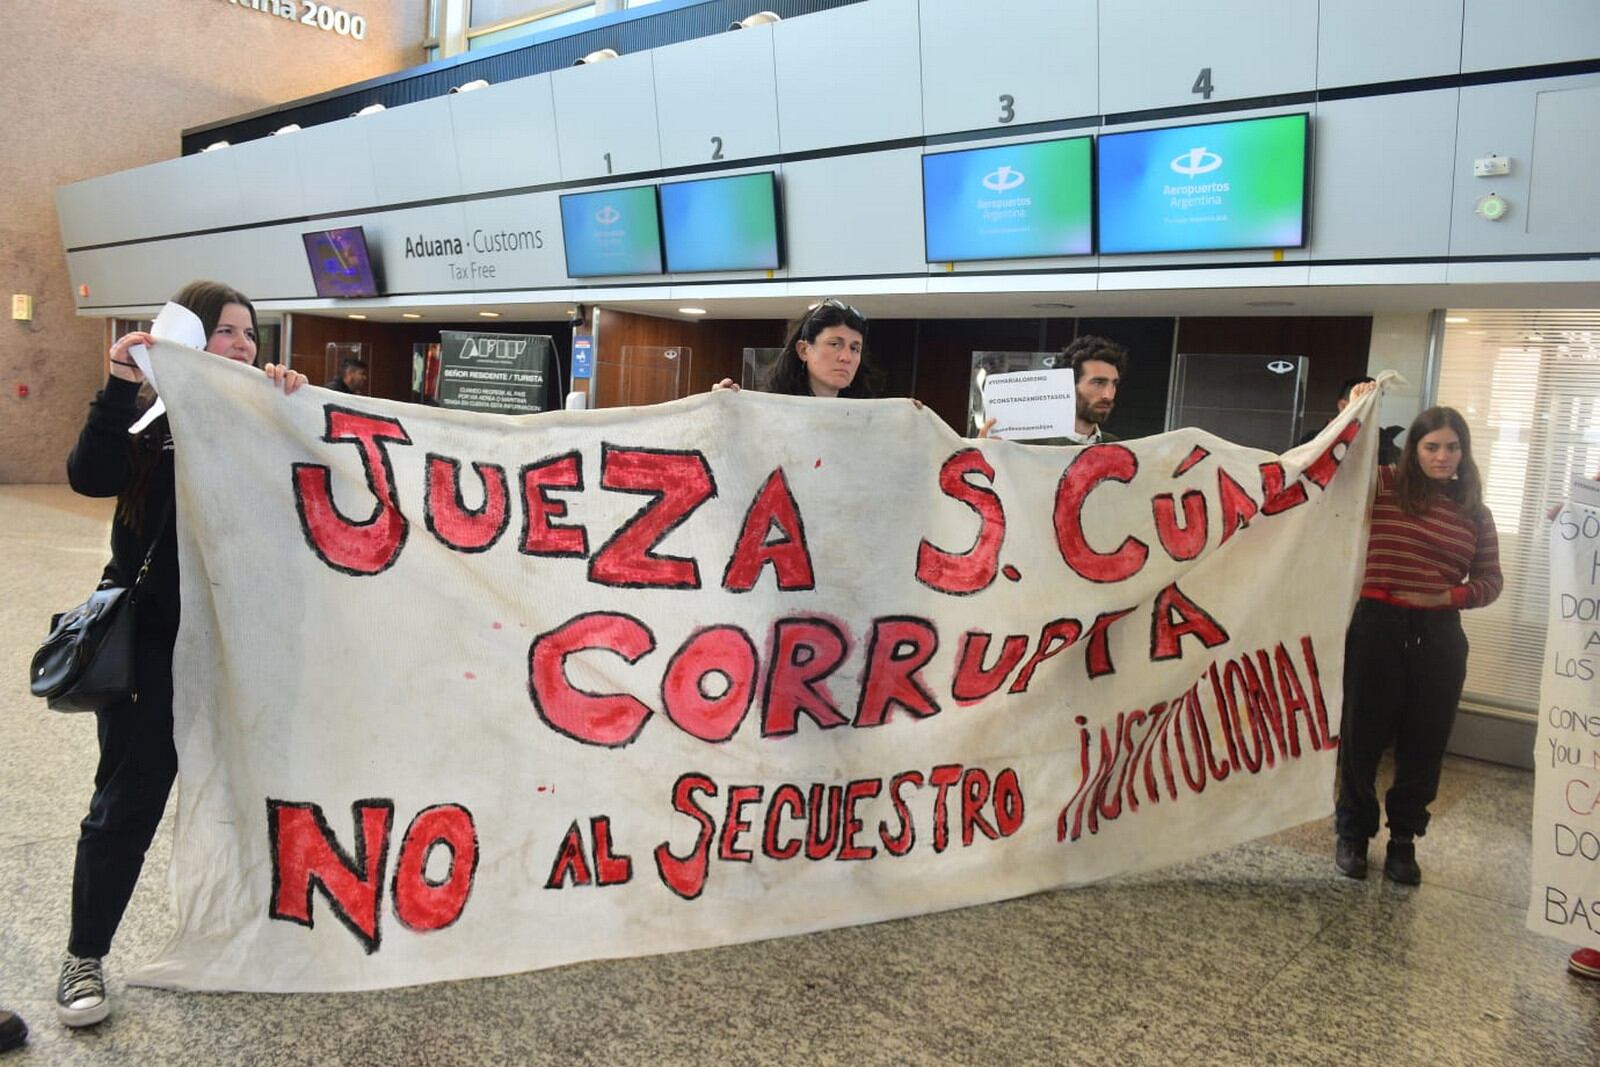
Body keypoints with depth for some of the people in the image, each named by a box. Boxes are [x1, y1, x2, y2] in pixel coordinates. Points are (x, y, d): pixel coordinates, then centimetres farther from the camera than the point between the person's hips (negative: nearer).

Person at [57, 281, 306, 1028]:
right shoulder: (150, 418, -5)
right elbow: (89, 476, -21)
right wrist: (120, 387, -30)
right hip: (153, 642, -3)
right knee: (127, 802, 3)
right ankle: (84, 957, 20)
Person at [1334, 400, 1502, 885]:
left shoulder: (1475, 512, 7)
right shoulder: (1383, 485, -2)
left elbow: (1490, 581, 9)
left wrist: (1451, 595, -9)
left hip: (1439, 636, 3)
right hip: (1378, 627, -3)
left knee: (1425, 742, 10)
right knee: (1363, 735, 5)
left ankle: (1404, 839, 27)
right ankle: (1353, 832, 23)